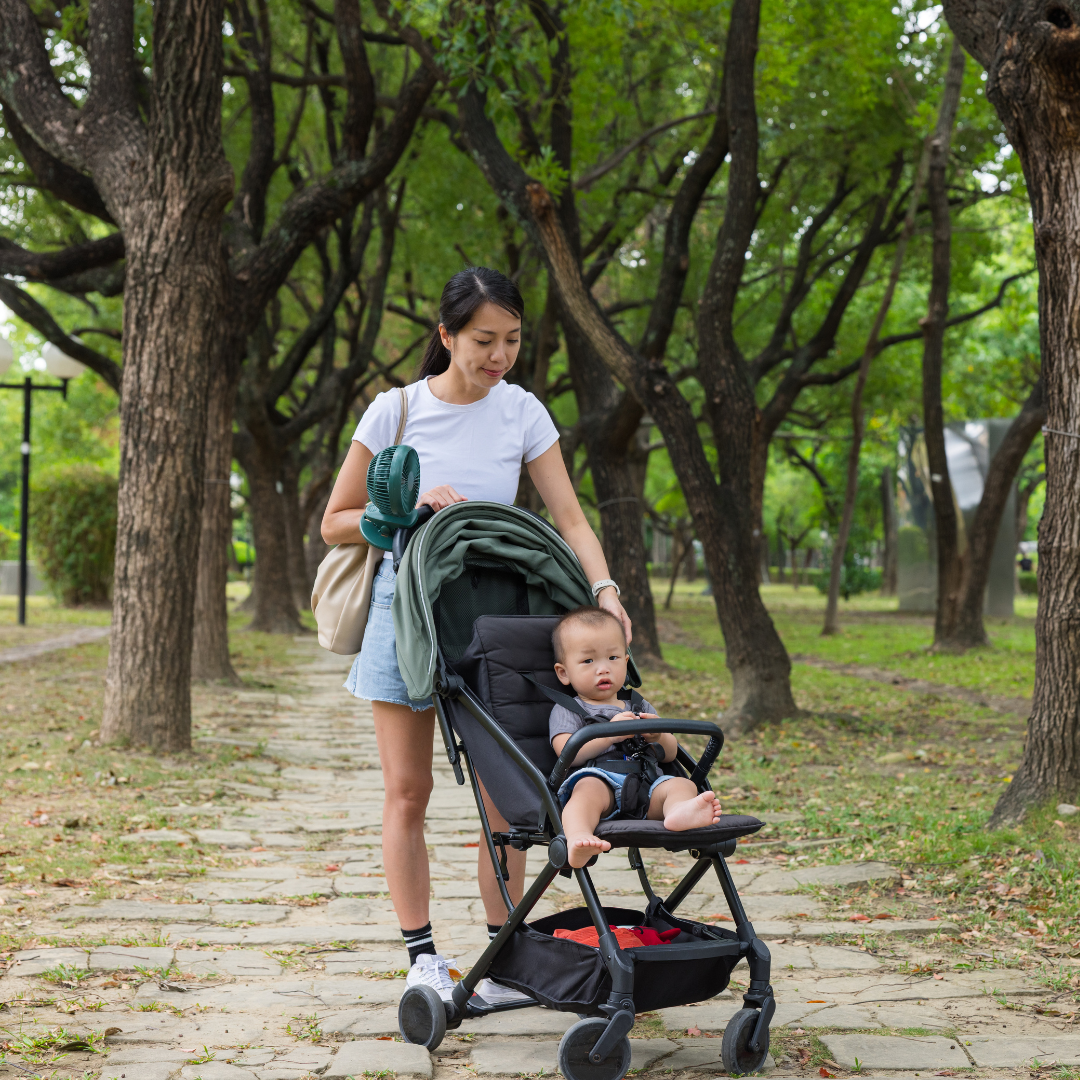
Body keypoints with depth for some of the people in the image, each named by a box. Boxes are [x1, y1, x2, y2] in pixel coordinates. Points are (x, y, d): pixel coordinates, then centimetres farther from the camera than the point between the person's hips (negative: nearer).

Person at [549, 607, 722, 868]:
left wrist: (659, 736, 3)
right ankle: (577, 838, -68)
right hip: (600, 779, -5)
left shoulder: (640, 707, 34)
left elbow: (670, 754, 27)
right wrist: (609, 733, -13)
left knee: (681, 784, -22)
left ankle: (679, 811, -60)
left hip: (646, 789, 5)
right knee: (589, 789, -38)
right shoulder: (566, 711, 17)